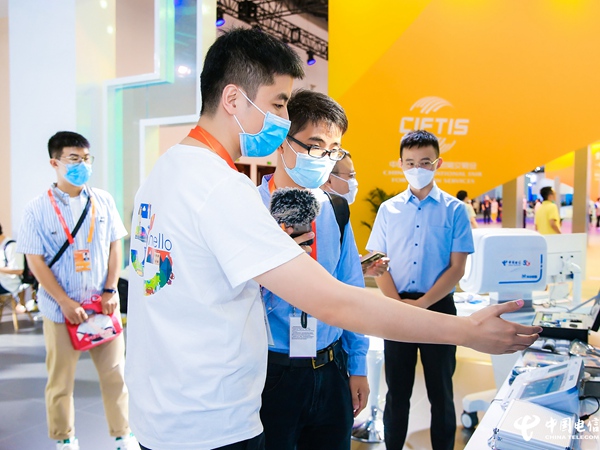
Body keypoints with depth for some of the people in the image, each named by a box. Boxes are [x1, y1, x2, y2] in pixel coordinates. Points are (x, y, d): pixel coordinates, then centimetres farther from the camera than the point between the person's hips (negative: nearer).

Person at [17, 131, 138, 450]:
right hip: (60, 309, -2)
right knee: (60, 380, 13)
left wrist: (111, 290, -3)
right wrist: (66, 303, -13)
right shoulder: (37, 209, -6)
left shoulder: (103, 201, 2)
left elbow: (114, 247, 6)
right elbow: (35, 262, -7)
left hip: (102, 304, 2)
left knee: (114, 373, 9)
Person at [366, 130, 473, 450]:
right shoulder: (389, 209, 5)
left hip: (438, 307, -1)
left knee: (440, 391, 10)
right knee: (397, 390, 12)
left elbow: (457, 267, -5)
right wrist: (397, 303, -12)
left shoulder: (454, 209, -1)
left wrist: (422, 304, -13)